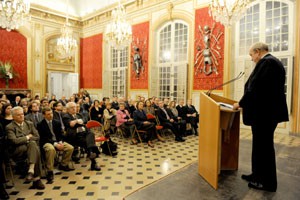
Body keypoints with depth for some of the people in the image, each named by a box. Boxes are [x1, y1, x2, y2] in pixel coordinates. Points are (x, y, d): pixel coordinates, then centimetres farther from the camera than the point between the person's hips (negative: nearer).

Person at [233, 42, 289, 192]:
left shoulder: (265, 62, -16)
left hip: (263, 112, -10)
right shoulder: (274, 62, 17)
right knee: (261, 145, 17)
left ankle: (268, 182, 17)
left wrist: (240, 104, -9)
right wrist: (245, 103, 16)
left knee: (264, 146, 2)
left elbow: (255, 88, -22)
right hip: (269, 110, 10)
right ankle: (259, 175, 30)